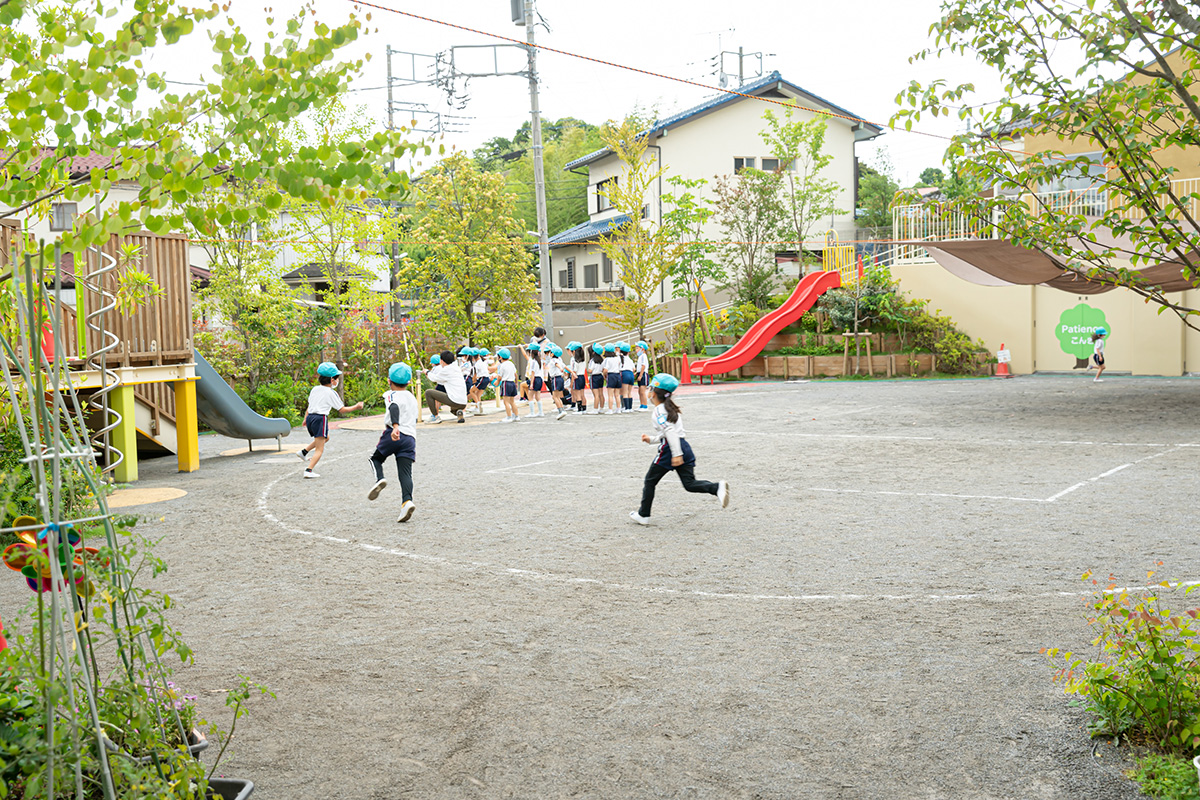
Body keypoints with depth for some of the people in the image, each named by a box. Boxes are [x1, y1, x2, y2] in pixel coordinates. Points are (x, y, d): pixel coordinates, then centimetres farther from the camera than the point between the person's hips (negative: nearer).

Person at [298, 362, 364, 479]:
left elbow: (309, 406, 16)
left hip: (310, 417, 8)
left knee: (326, 438, 30)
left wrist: (305, 419, 25)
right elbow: (342, 409, -3)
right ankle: (308, 470, -13)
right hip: (320, 419, -8)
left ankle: (304, 452, 24)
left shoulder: (315, 389, 11)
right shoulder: (331, 393, -7)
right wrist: (355, 407, 7)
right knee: (319, 449, -2)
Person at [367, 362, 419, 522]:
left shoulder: (391, 395, 4)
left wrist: (395, 426, -34)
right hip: (410, 437, 5)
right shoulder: (412, 398, 24)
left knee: (376, 458, 18)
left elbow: (394, 408, -18)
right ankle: (407, 501, -22)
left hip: (395, 434, -4)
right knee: (405, 472, -3)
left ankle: (379, 479, -9)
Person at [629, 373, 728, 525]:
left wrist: (676, 454, -25)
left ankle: (643, 515, 14)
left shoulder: (658, 411, -6)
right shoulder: (670, 409, 22)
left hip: (669, 449, -8)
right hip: (684, 446, 8)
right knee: (690, 484, 1)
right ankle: (717, 487, -24)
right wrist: (651, 439, 33)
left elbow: (670, 431, -19)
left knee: (650, 481, 8)